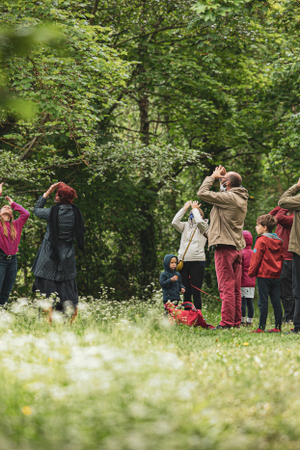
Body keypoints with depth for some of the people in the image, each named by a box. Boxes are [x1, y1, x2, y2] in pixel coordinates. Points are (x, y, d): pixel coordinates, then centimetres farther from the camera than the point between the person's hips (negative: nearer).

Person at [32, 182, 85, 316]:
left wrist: (47, 193, 9)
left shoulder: (53, 212, -14)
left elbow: (36, 210, 5)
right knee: (66, 291, 12)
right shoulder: (75, 212, -4)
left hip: (50, 255, -4)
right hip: (67, 258, 4)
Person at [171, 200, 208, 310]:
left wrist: (195, 208, 0)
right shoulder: (185, 226, 18)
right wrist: (184, 208, 5)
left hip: (197, 262, -4)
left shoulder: (203, 226, 6)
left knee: (196, 292, -7)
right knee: (186, 292, 6)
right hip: (183, 261, 4)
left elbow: (199, 221, -16)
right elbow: (175, 222, 1)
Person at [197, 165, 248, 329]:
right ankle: (236, 321, 13)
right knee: (236, 289, 10)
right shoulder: (242, 198, 12)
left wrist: (213, 177, 3)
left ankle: (227, 322, -10)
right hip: (237, 247, 9)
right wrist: (220, 177, 20)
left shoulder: (228, 197, -14)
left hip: (225, 247, -9)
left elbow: (202, 193, -11)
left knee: (226, 287, -9)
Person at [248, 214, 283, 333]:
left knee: (263, 302, -5)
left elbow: (256, 258, -11)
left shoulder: (261, 241, -10)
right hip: (276, 275, 6)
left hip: (263, 275, -6)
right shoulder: (279, 241, 11)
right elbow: (281, 258, 16)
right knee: (276, 301, 7)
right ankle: (278, 326, 8)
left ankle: (261, 327, -5)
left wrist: (251, 271, -4)